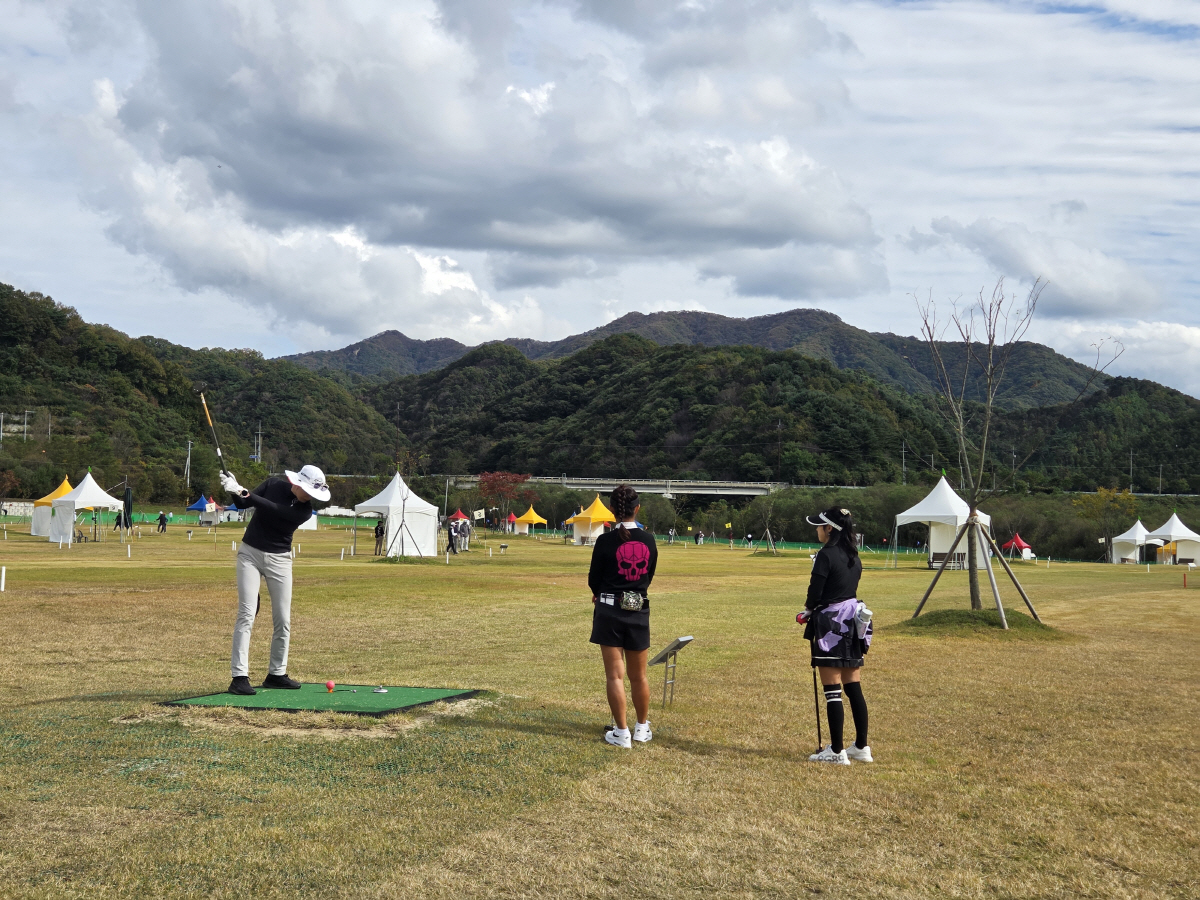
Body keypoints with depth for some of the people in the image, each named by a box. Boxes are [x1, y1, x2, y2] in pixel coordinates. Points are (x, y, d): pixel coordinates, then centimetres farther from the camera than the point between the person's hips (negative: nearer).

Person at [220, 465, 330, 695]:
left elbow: (272, 509, -26)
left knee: (283, 620, 2)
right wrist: (235, 491, -25)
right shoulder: (274, 484, -7)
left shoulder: (305, 511, -12)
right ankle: (239, 676, -13)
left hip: (279, 559, 1)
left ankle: (276, 674, 18)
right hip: (250, 553, -1)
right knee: (246, 614, -11)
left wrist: (243, 492, -33)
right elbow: (243, 504, -3)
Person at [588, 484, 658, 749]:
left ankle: (622, 733, 4)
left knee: (615, 675, 2)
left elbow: (593, 580, -1)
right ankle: (642, 729, 26)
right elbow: (649, 576, 9)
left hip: (610, 610, -3)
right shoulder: (649, 540, -2)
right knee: (639, 675, 15)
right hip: (639, 611, 3)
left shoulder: (605, 541, -12)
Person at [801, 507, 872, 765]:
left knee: (833, 690, -2)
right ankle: (861, 747, 16)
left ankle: (836, 751, 1)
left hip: (832, 624, -8)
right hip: (853, 623, 8)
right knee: (854, 688, 12)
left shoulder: (826, 555, -15)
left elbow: (815, 591, -15)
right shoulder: (854, 557, 10)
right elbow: (850, 587, 12)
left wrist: (807, 610, 5)